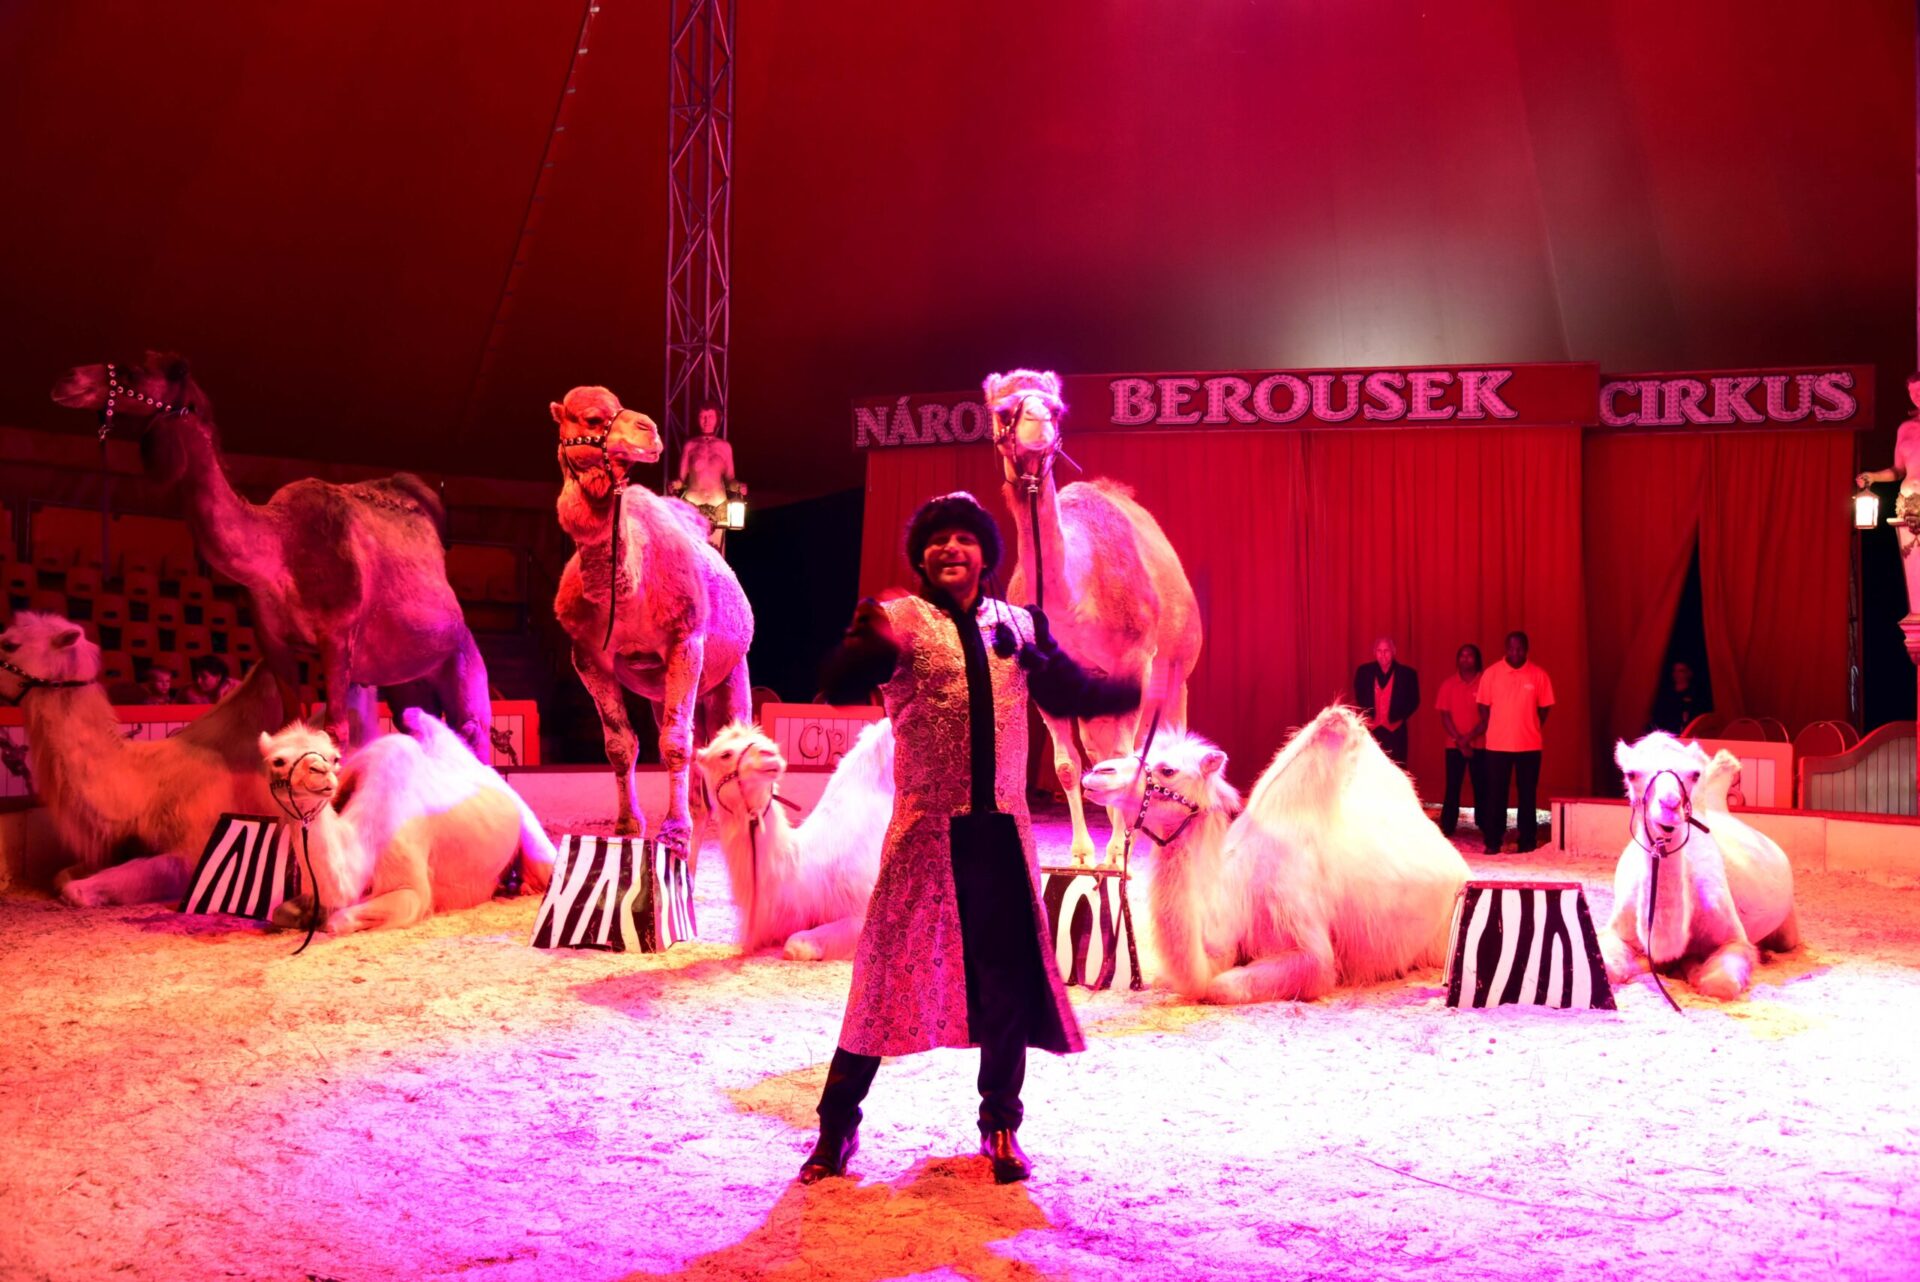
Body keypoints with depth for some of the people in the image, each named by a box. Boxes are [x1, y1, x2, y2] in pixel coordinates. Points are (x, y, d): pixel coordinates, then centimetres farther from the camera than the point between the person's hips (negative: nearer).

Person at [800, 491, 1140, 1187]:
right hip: (927, 830, -4)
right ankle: (837, 1126, 17)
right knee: (891, 972, 1)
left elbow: (1071, 692, 16)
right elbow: (838, 685, -17)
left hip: (1001, 829, 4)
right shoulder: (900, 621, -4)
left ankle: (1000, 1127, 27)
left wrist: (1142, 688, 1)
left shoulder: (1019, 626, 9)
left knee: (1009, 978, 9)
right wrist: (871, 645, -38)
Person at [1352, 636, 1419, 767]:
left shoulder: (1407, 673, -2)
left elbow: (1414, 701, 5)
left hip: (1395, 732, -1)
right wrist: (1366, 716, 4)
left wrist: (1400, 718, -3)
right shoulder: (1364, 671, 4)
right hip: (1371, 731, 1)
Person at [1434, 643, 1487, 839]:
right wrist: (1459, 740, -8)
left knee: (1481, 787, -1)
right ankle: (1446, 829, 5)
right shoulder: (1449, 683, 4)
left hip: (1479, 744, -1)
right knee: (1452, 788, 1)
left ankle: (1484, 827, 7)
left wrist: (1470, 737, -12)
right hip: (1454, 745, 1)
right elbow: (1445, 715, 2)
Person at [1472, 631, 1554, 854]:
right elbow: (1484, 706, 6)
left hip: (1530, 745, 0)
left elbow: (1544, 707, 6)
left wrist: (1531, 729, 3)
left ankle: (1526, 841, 13)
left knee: (1528, 794, 6)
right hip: (1497, 744, 0)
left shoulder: (1539, 674, -1)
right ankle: (1493, 842, 8)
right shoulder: (1491, 673, -1)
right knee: (1495, 794, 2)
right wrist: (1488, 729, 2)